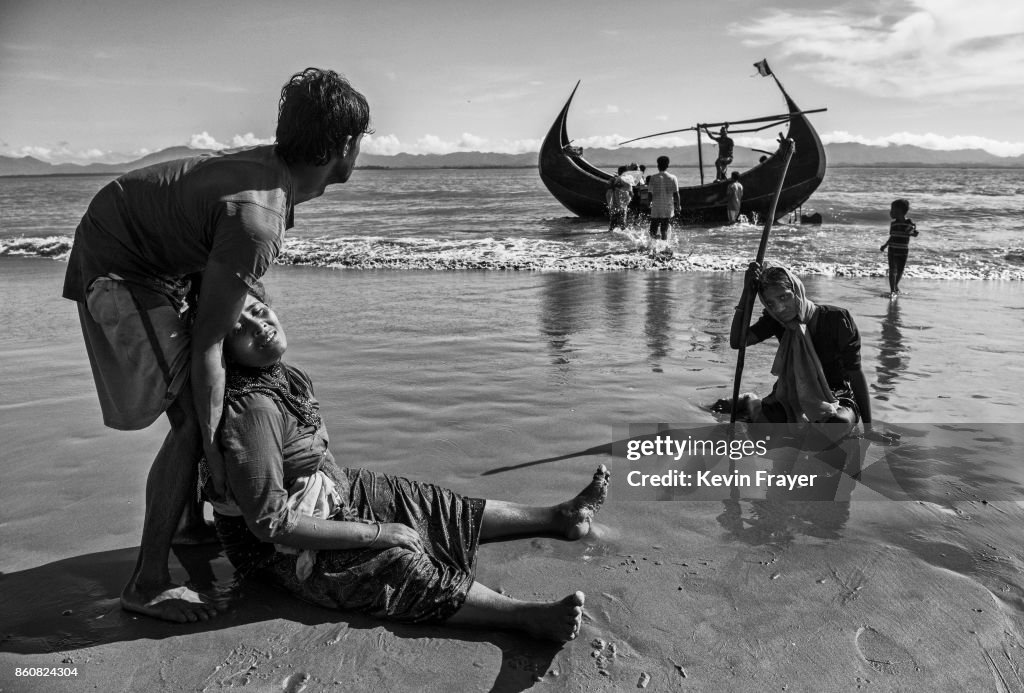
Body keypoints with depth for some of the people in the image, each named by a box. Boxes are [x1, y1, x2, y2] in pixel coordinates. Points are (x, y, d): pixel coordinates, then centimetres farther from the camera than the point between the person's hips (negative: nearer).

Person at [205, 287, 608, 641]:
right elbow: (270, 522, -31)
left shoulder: (283, 377, -1)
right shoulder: (250, 409, -32)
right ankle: (530, 617, -35)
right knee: (398, 565, -25)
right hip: (282, 552, -9)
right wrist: (375, 533, -26)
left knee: (431, 504, 4)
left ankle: (559, 518, 9)